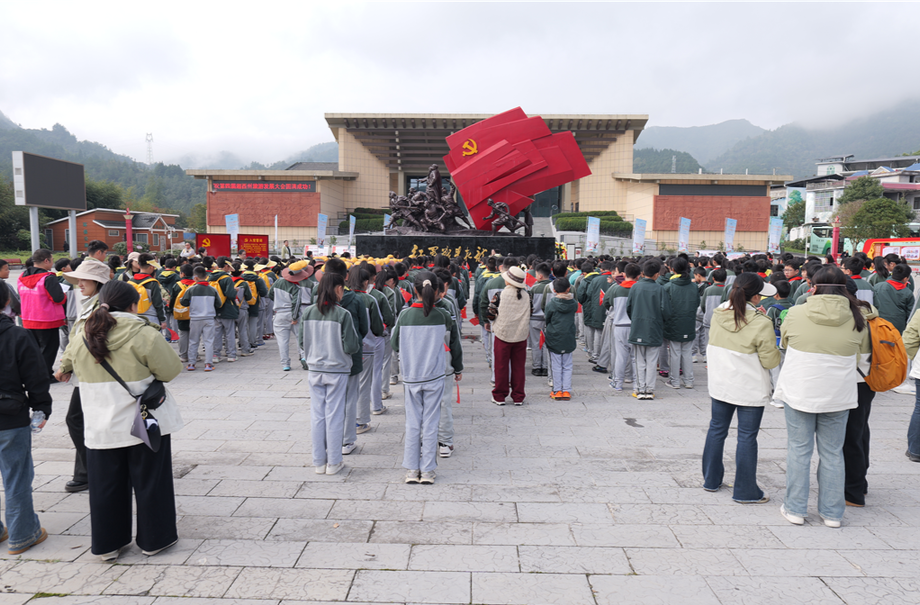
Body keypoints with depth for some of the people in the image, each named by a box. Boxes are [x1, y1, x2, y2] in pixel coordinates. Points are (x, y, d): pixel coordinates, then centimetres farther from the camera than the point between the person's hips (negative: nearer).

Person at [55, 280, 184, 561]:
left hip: (102, 428, 4)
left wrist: (65, 369, 47)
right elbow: (171, 370, -12)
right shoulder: (144, 334, -17)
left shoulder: (82, 338, 1)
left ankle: (108, 543, 27)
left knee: (106, 485, 16)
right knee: (150, 482, 10)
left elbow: (71, 361, 23)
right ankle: (154, 539, 21)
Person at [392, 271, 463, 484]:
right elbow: (454, 343, 4)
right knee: (430, 423, 7)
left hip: (410, 377, 1)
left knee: (412, 423, 10)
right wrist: (458, 369, 19)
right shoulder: (443, 316, -8)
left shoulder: (405, 315, -7)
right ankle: (427, 471, 13)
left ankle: (411, 471, 15)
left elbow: (395, 344, 4)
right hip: (435, 377, -1)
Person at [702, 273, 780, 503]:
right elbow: (770, 361, -13)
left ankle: (711, 479, 30)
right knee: (747, 437, 4)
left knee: (717, 429, 17)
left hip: (720, 385, 5)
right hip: (750, 389, -5)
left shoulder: (717, 316, -2)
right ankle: (745, 491, 14)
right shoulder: (761, 323, -19)